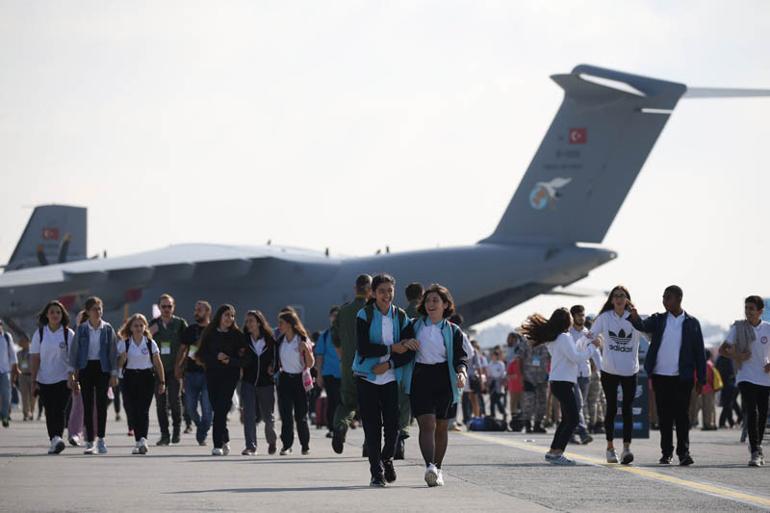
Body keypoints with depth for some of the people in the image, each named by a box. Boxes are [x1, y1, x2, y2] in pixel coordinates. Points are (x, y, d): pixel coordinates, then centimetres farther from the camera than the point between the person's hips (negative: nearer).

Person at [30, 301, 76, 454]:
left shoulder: (68, 334, 1)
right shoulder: (39, 333, 4)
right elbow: (34, 358, 3)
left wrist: (72, 378, -10)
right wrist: (34, 381, -3)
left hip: (63, 379, -2)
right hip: (44, 380, 2)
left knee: (59, 410, -13)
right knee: (49, 412, 3)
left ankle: (57, 438, -21)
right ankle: (53, 441, 8)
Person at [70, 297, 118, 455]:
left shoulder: (107, 329, 1)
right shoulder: (81, 329, 1)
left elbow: (113, 352, 2)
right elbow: (74, 351, 5)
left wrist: (114, 374, -2)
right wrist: (74, 371, 0)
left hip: (102, 368, 0)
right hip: (86, 368, 0)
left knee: (101, 403, 1)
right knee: (88, 405, 0)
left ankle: (101, 439, 10)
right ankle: (89, 442, 2)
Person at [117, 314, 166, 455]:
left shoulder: (151, 343, 2)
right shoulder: (124, 344, 4)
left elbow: (158, 363, 6)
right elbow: (118, 364, 6)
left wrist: (162, 382, 4)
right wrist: (122, 358, -16)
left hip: (147, 377, -2)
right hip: (130, 378, 2)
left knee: (143, 410, -12)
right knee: (135, 410, 1)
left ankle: (143, 439, -22)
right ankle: (138, 441, 8)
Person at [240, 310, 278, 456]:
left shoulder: (270, 340, -2)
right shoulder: (244, 340, 1)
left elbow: (276, 359, 6)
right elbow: (241, 362, 1)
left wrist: (273, 368, -12)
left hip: (266, 383, -1)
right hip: (248, 382, 1)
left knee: (268, 416, 9)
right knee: (249, 415, -12)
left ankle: (272, 441, 36)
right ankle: (250, 446, -12)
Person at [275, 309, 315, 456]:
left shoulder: (303, 340, -6)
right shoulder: (280, 341, 7)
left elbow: (310, 364, -7)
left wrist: (307, 350, -21)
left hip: (299, 379, -4)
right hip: (285, 379, 4)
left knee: (301, 416, -1)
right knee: (285, 414, -4)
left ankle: (305, 446, 11)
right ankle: (286, 445, 0)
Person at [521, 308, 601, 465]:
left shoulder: (555, 337, 15)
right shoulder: (564, 337, -15)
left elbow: (572, 351, 27)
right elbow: (576, 358, -18)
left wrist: (585, 339, 25)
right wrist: (592, 346, -10)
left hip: (558, 383, 11)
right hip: (563, 383, -11)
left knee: (567, 419, 17)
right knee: (572, 420, -12)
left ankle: (553, 452, 18)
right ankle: (556, 453, -18)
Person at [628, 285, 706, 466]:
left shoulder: (692, 323, 3)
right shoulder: (659, 320, 7)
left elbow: (699, 351, 4)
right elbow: (642, 326, -12)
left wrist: (701, 378, 0)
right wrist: (634, 316, -36)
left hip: (682, 377, -2)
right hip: (661, 376, 2)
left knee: (682, 415, -3)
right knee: (664, 416, 5)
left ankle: (683, 452, -2)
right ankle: (666, 452, 11)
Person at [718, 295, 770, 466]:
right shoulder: (737, 328, -1)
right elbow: (722, 349, 4)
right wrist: (736, 357, -14)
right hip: (746, 377, -2)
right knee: (751, 412, -16)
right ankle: (755, 452, -21)